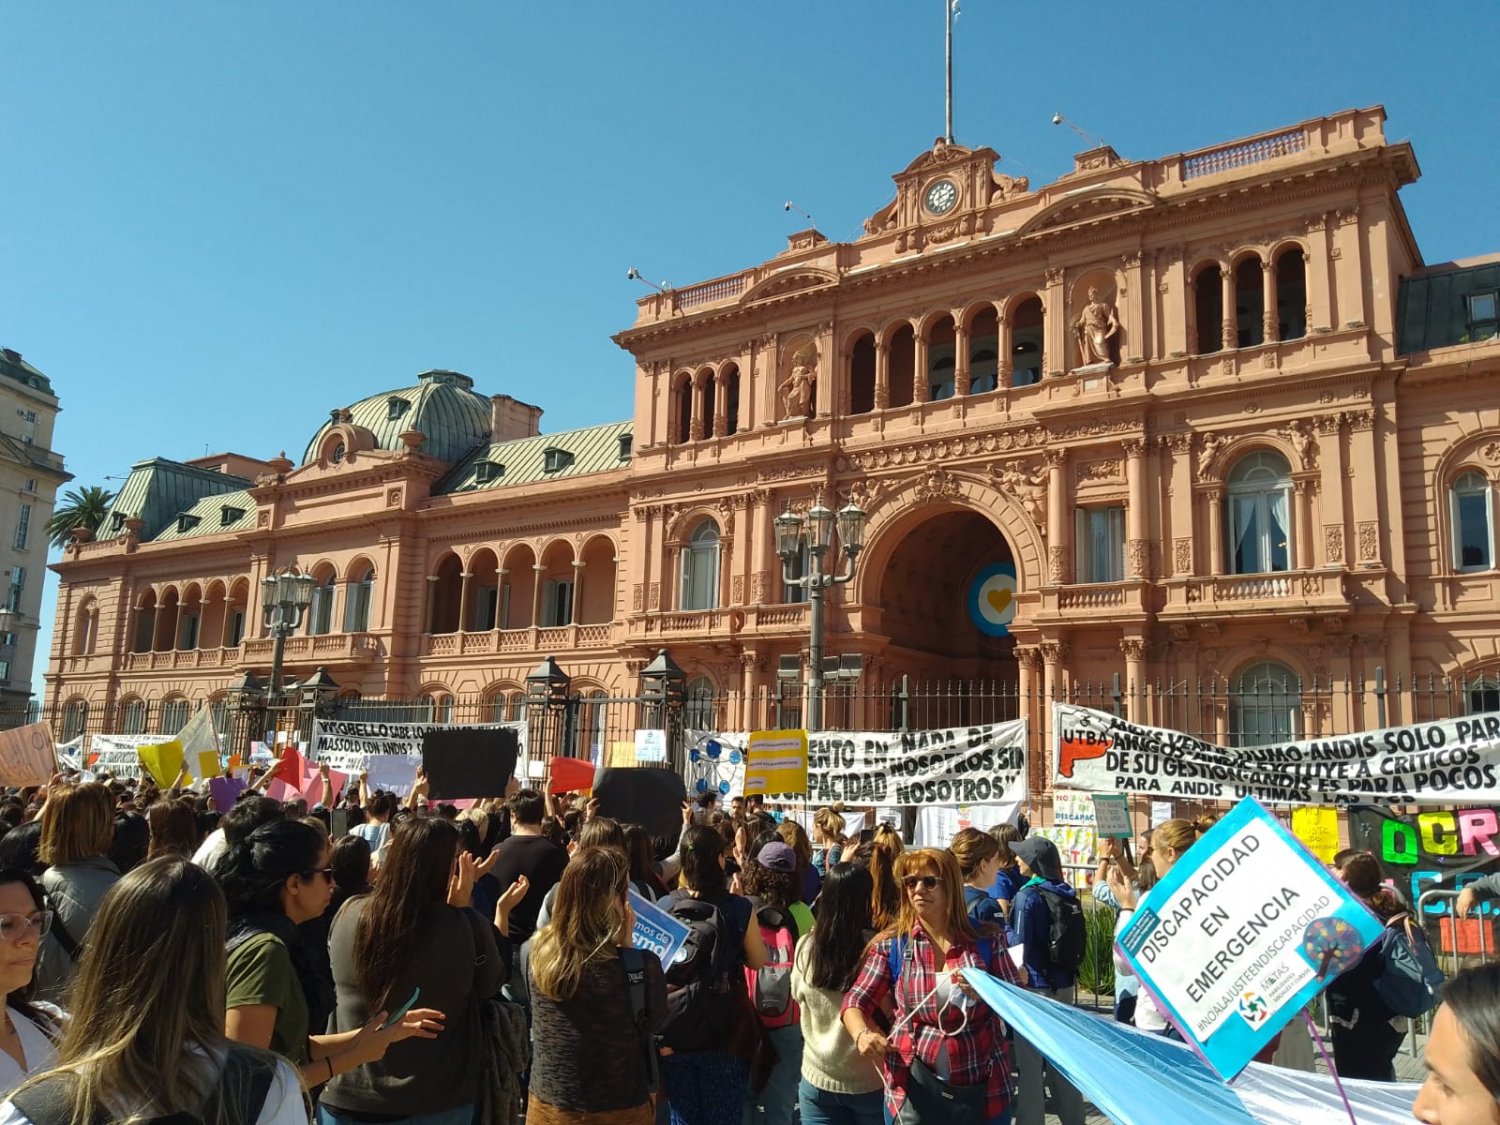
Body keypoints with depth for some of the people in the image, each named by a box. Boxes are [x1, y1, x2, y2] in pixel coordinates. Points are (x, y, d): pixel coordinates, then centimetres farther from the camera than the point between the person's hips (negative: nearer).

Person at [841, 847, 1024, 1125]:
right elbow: (856, 1002, -2)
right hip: (914, 1085, 0)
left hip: (983, 1086, 1)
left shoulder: (986, 939, -2)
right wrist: (862, 1034, -23)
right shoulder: (891, 944, -3)